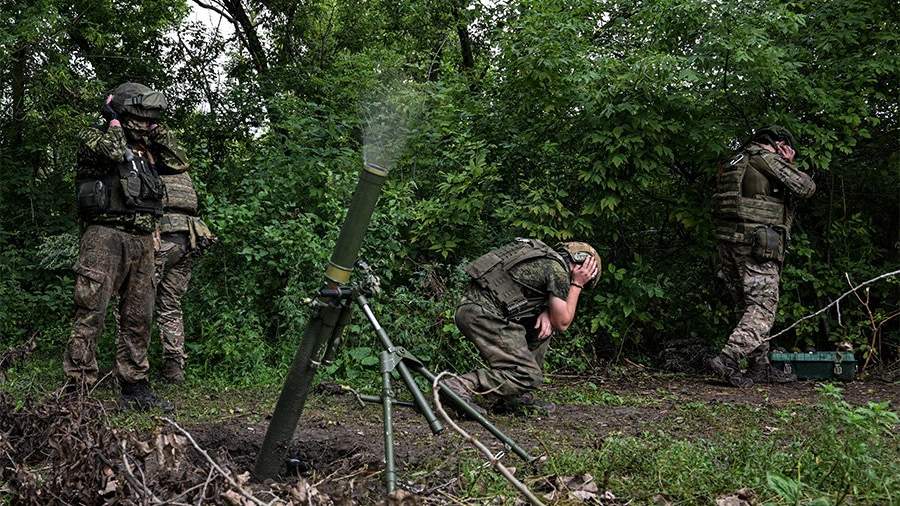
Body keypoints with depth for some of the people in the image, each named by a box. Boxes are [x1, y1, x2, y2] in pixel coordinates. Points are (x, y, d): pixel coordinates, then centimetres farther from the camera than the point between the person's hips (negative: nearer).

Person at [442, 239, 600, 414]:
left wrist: (545, 312, 6)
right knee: (530, 377, -9)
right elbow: (562, 324, 2)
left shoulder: (543, 256, 23)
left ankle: (515, 395, 18)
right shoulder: (558, 270, -4)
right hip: (484, 315, -10)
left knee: (544, 327, 21)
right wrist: (576, 285, 10)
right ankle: (461, 386, -21)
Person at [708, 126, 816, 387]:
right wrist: (790, 164, 12)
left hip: (728, 243, 9)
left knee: (750, 307, 13)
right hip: (757, 246, -8)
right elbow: (806, 187, -3)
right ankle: (728, 359, -18)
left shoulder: (734, 162, 21)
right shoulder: (768, 159, -4)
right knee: (763, 308, -7)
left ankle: (760, 367, 17)